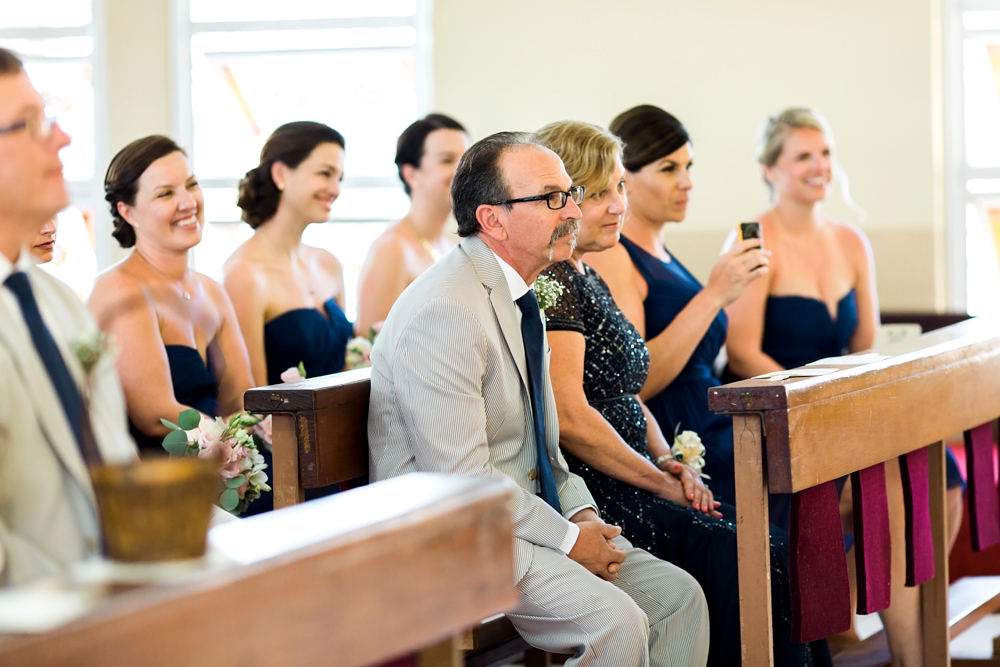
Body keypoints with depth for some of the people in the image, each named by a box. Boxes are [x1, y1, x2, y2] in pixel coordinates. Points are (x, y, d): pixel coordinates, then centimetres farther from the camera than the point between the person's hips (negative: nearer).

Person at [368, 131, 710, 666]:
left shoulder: (520, 299, 13)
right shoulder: (444, 311, -20)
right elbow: (461, 480, -24)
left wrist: (583, 515, 2)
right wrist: (567, 538, -16)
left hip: (529, 518, 10)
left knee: (678, 596, -1)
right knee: (616, 621, -26)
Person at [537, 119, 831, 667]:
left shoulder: (588, 281, 20)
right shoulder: (551, 283, -11)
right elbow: (569, 419, -18)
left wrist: (670, 462, 7)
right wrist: (661, 483, -9)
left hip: (625, 486, 9)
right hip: (585, 495, -9)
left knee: (778, 546, -8)